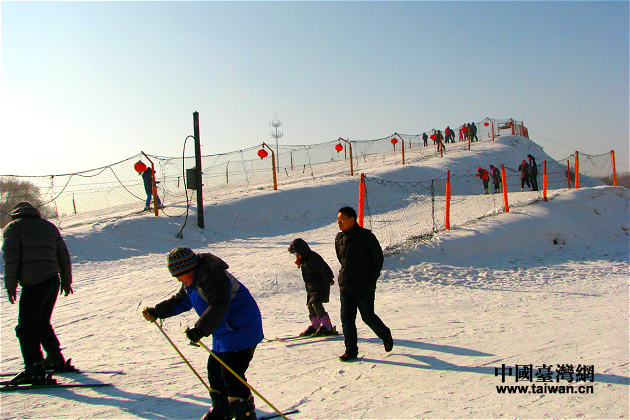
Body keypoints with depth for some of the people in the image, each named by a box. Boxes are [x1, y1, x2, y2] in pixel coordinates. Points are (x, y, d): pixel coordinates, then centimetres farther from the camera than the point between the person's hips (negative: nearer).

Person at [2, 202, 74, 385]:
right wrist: (66, 281, 24)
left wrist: (10, 285, -3)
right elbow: (63, 255, 20)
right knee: (42, 323, 20)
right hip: (53, 280, 6)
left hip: (34, 282, -6)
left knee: (26, 326, -5)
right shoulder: (49, 226, 24)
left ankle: (34, 369, -14)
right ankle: (56, 360, 24)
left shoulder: (12, 227, 9)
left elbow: (11, 257, -4)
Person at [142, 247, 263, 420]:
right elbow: (181, 301, 23)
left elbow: (218, 307, -35)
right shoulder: (193, 280, 10)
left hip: (241, 330, -11)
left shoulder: (212, 276, -24)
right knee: (214, 370, 15)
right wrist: (157, 312, 17)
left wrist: (200, 330, -42)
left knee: (231, 374, -12)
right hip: (224, 333, 11)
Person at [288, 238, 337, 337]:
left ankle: (326, 326, -16)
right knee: (310, 305, 9)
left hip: (320, 286, -10)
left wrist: (329, 278, -36)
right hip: (311, 288, 10)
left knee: (316, 303, -19)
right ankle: (315, 326, 21)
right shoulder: (303, 261, 12)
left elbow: (323, 267, -29)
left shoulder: (313, 258, -19)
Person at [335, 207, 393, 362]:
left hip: (364, 287, -5)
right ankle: (351, 350, 14)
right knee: (346, 319, 2)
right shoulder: (339, 238, 4)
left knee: (368, 317, 4)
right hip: (345, 286, 5)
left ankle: (386, 335, 32)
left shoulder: (366, 236, -12)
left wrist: (371, 279, -5)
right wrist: (345, 275, 14)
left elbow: (378, 259, -5)